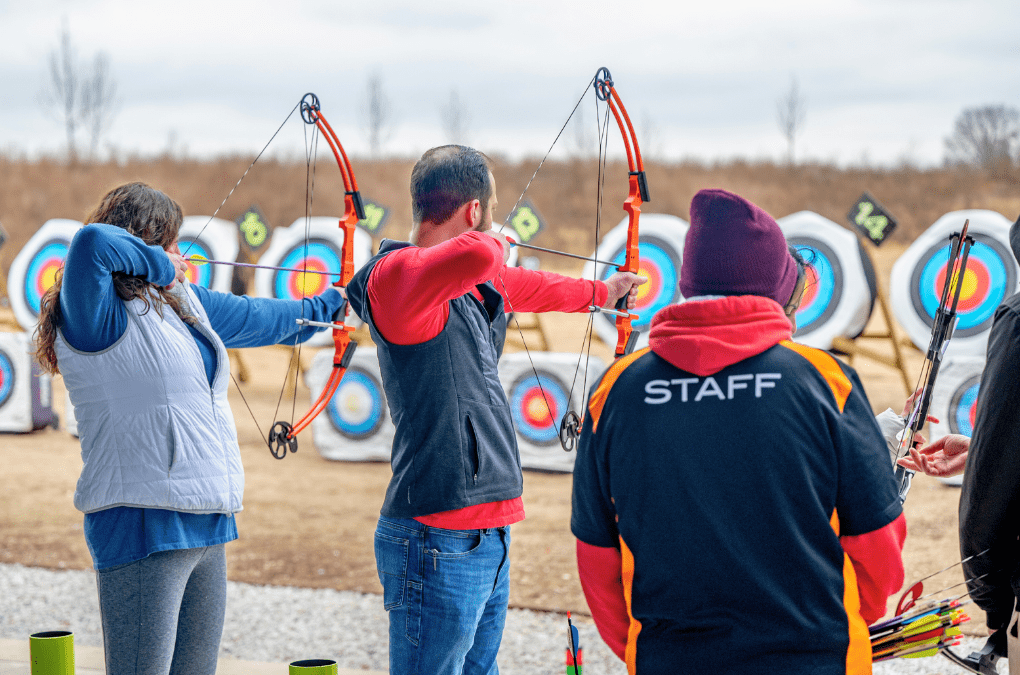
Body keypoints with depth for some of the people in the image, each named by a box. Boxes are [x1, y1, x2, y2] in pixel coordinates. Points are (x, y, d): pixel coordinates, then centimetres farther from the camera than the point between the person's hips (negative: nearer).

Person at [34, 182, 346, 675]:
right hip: (144, 527, -9)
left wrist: (325, 306, 46)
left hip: (207, 528, 9)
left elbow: (256, 316, 34)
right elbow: (91, 242, -30)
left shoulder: (185, 303, 17)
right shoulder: (95, 314, -11)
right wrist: (160, 266, -14)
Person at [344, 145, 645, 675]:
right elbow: (477, 258, -36)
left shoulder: (476, 287, 15)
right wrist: (495, 244, -11)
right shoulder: (397, 275, -15)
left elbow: (524, 287, 38)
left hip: (488, 539, 10)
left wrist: (601, 292, 54)